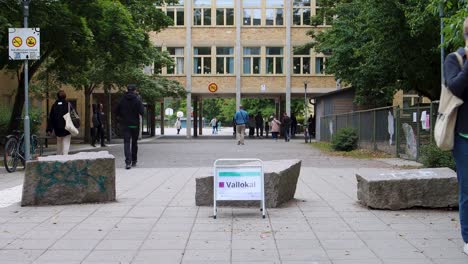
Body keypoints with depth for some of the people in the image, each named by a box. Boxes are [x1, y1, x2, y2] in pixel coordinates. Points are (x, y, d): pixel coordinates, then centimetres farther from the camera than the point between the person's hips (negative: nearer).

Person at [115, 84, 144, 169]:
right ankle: (134, 161, 22)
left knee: (126, 142, -3)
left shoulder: (122, 100, 2)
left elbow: (116, 112, 5)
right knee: (134, 143, 13)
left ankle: (128, 162, -19)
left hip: (125, 125, 1)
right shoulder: (137, 100, -7)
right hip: (135, 124, -1)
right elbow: (141, 112, -15)